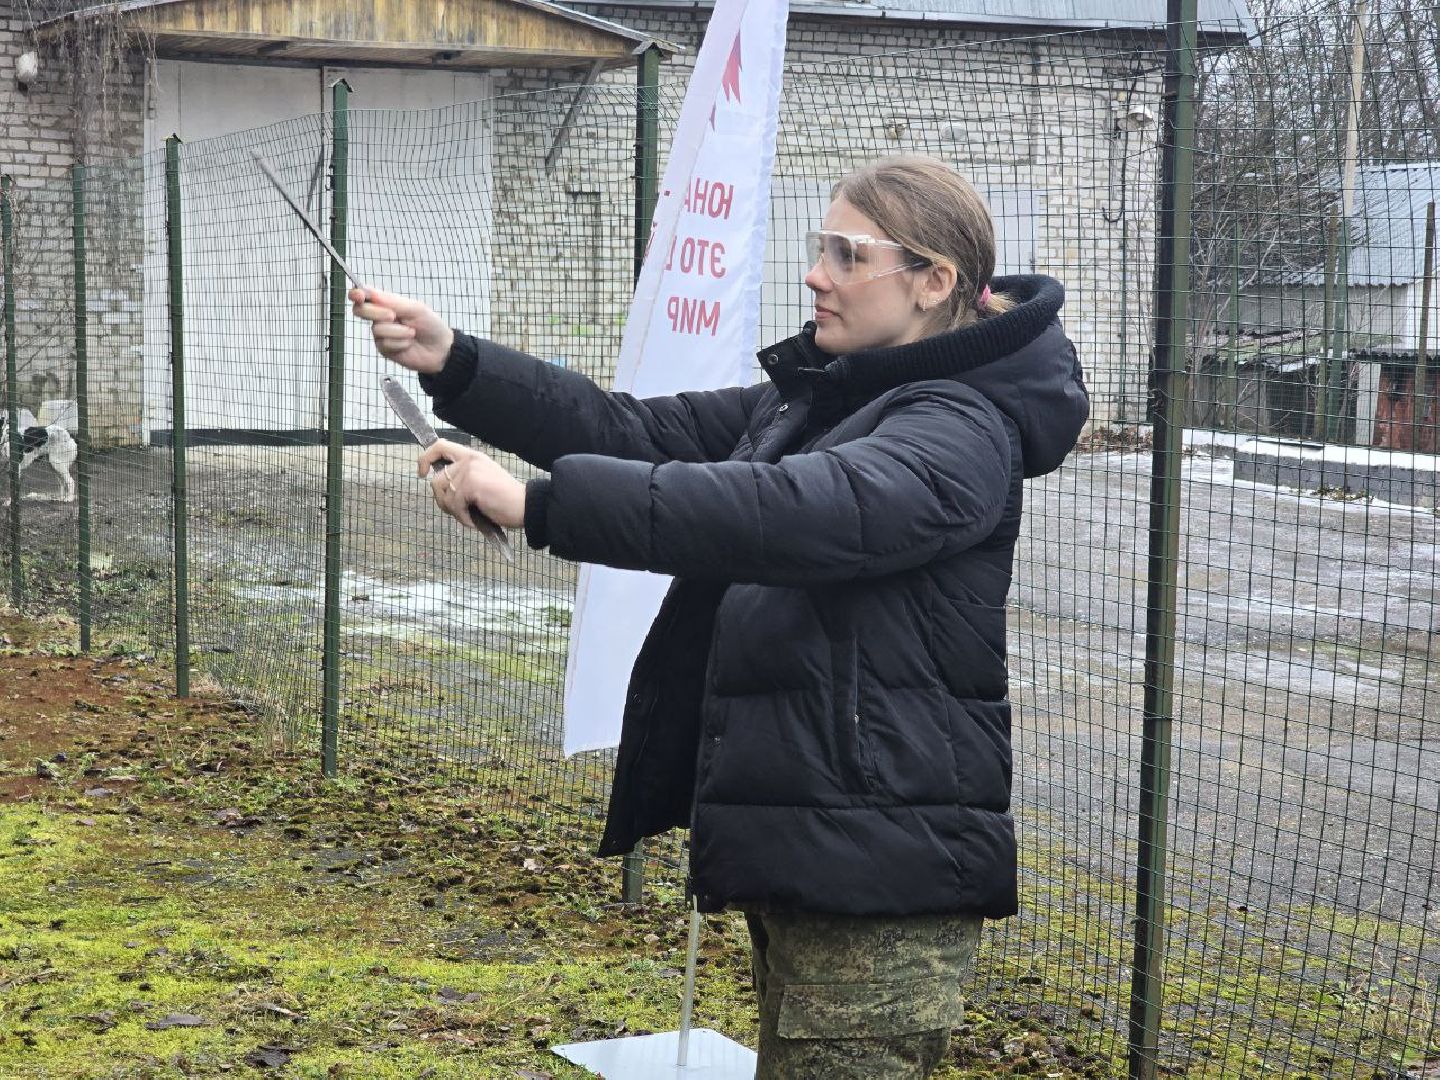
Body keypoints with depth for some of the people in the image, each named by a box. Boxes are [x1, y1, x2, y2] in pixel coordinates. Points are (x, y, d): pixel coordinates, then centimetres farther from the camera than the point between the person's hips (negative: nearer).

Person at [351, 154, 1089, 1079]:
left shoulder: (962, 428, -15)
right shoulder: (809, 399, 13)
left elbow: (784, 513, -30)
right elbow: (643, 433, 7)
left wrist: (538, 502, -33)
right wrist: (453, 363, -4)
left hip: (882, 876, -9)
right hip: (797, 858, 9)